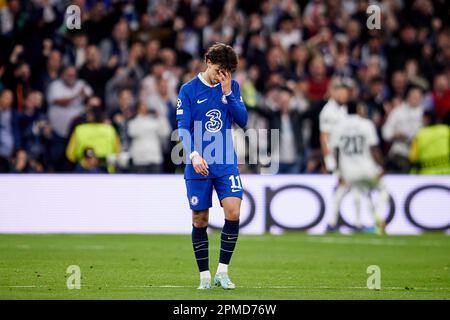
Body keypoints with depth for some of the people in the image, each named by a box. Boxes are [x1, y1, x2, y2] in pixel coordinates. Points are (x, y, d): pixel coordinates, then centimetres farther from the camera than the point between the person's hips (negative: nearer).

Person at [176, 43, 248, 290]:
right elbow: (183, 128, -7)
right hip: (198, 166, -2)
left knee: (233, 212, -12)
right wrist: (194, 155, -22)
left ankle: (222, 272, -1)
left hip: (226, 163, 2)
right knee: (200, 220, 2)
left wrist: (227, 93, -11)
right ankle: (204, 276, 13)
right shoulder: (188, 90, -3)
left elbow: (243, 120, -1)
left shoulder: (232, 87, 6)